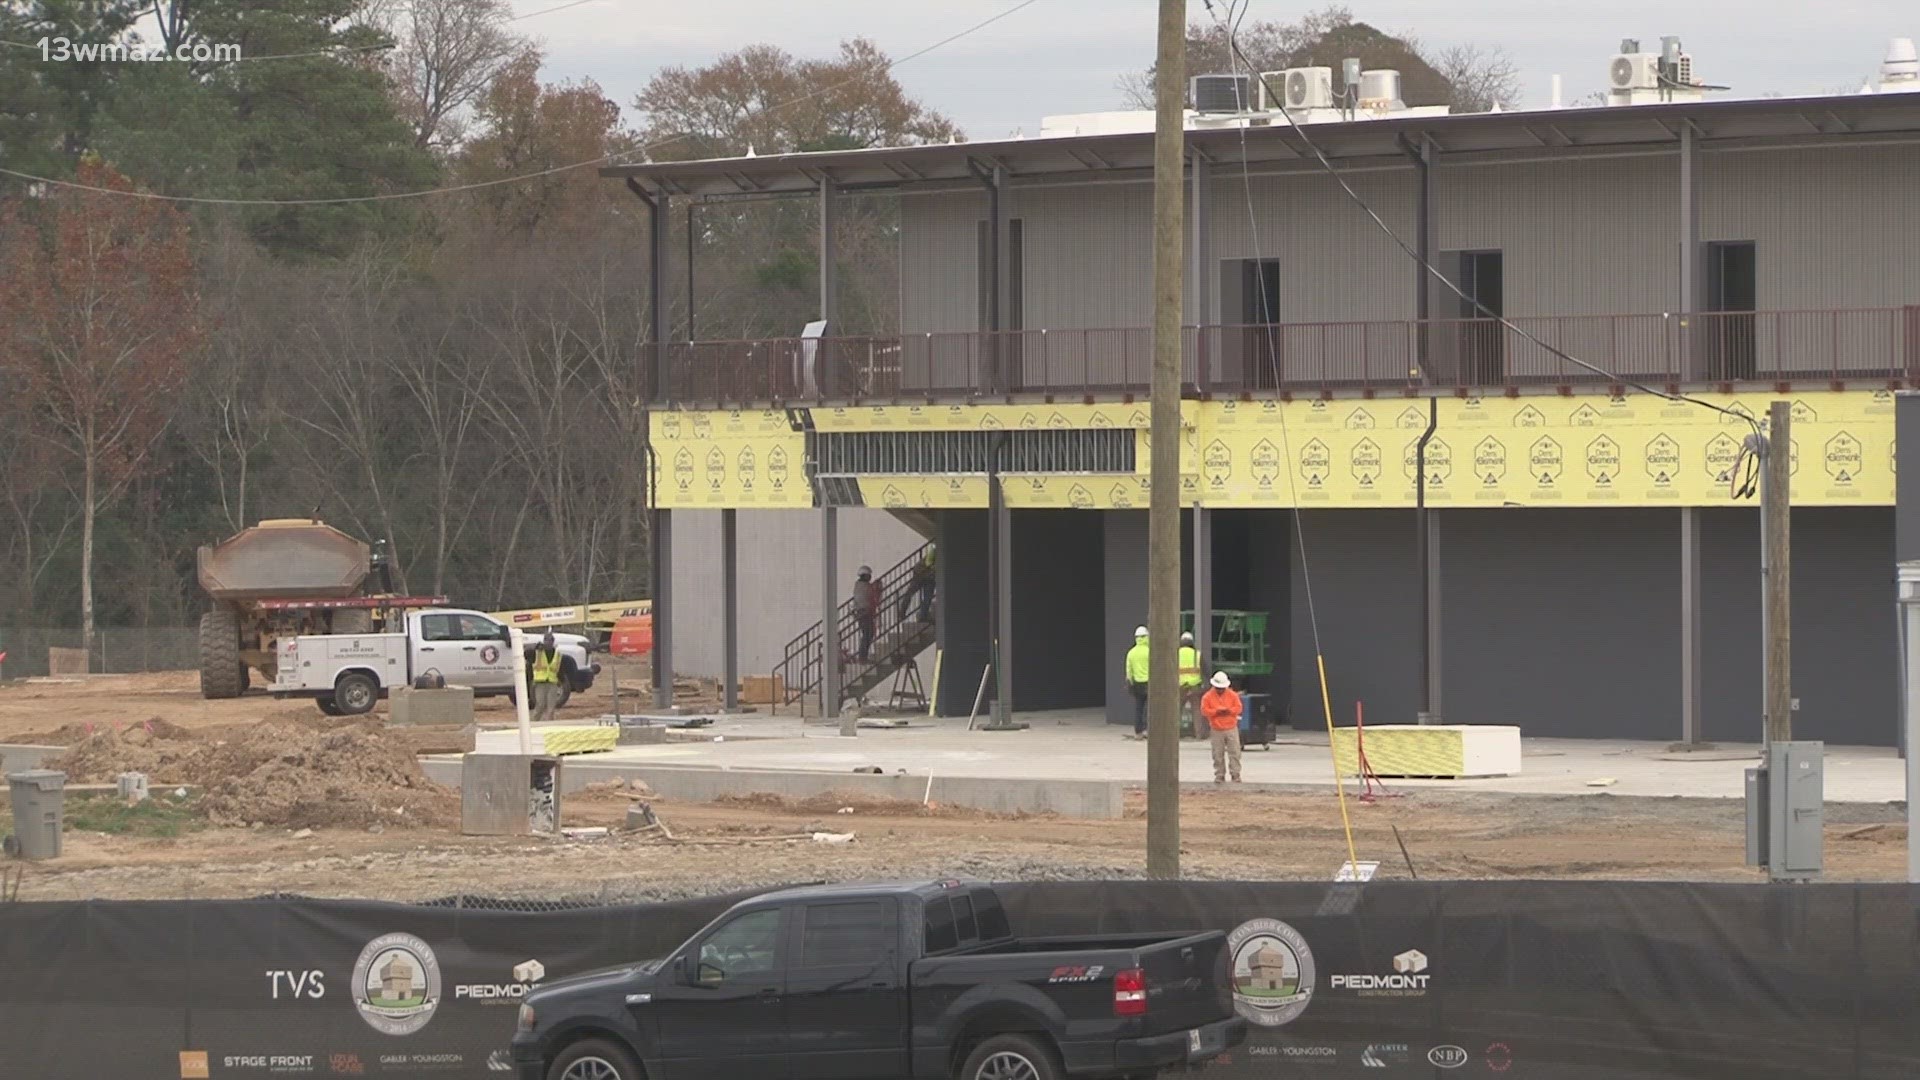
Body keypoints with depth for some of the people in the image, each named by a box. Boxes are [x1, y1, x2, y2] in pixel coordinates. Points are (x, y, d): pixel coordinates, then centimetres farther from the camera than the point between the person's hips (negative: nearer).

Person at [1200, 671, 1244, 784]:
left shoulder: (1232, 695, 4)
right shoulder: (1207, 697, 1)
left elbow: (1238, 708, 3)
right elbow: (1204, 710, -4)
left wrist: (1229, 711, -15)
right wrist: (1216, 711, -17)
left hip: (1231, 729, 0)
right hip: (1216, 730, 0)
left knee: (1234, 752, -3)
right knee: (1218, 754, 1)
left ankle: (1236, 775, 0)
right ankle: (1219, 776, 8)